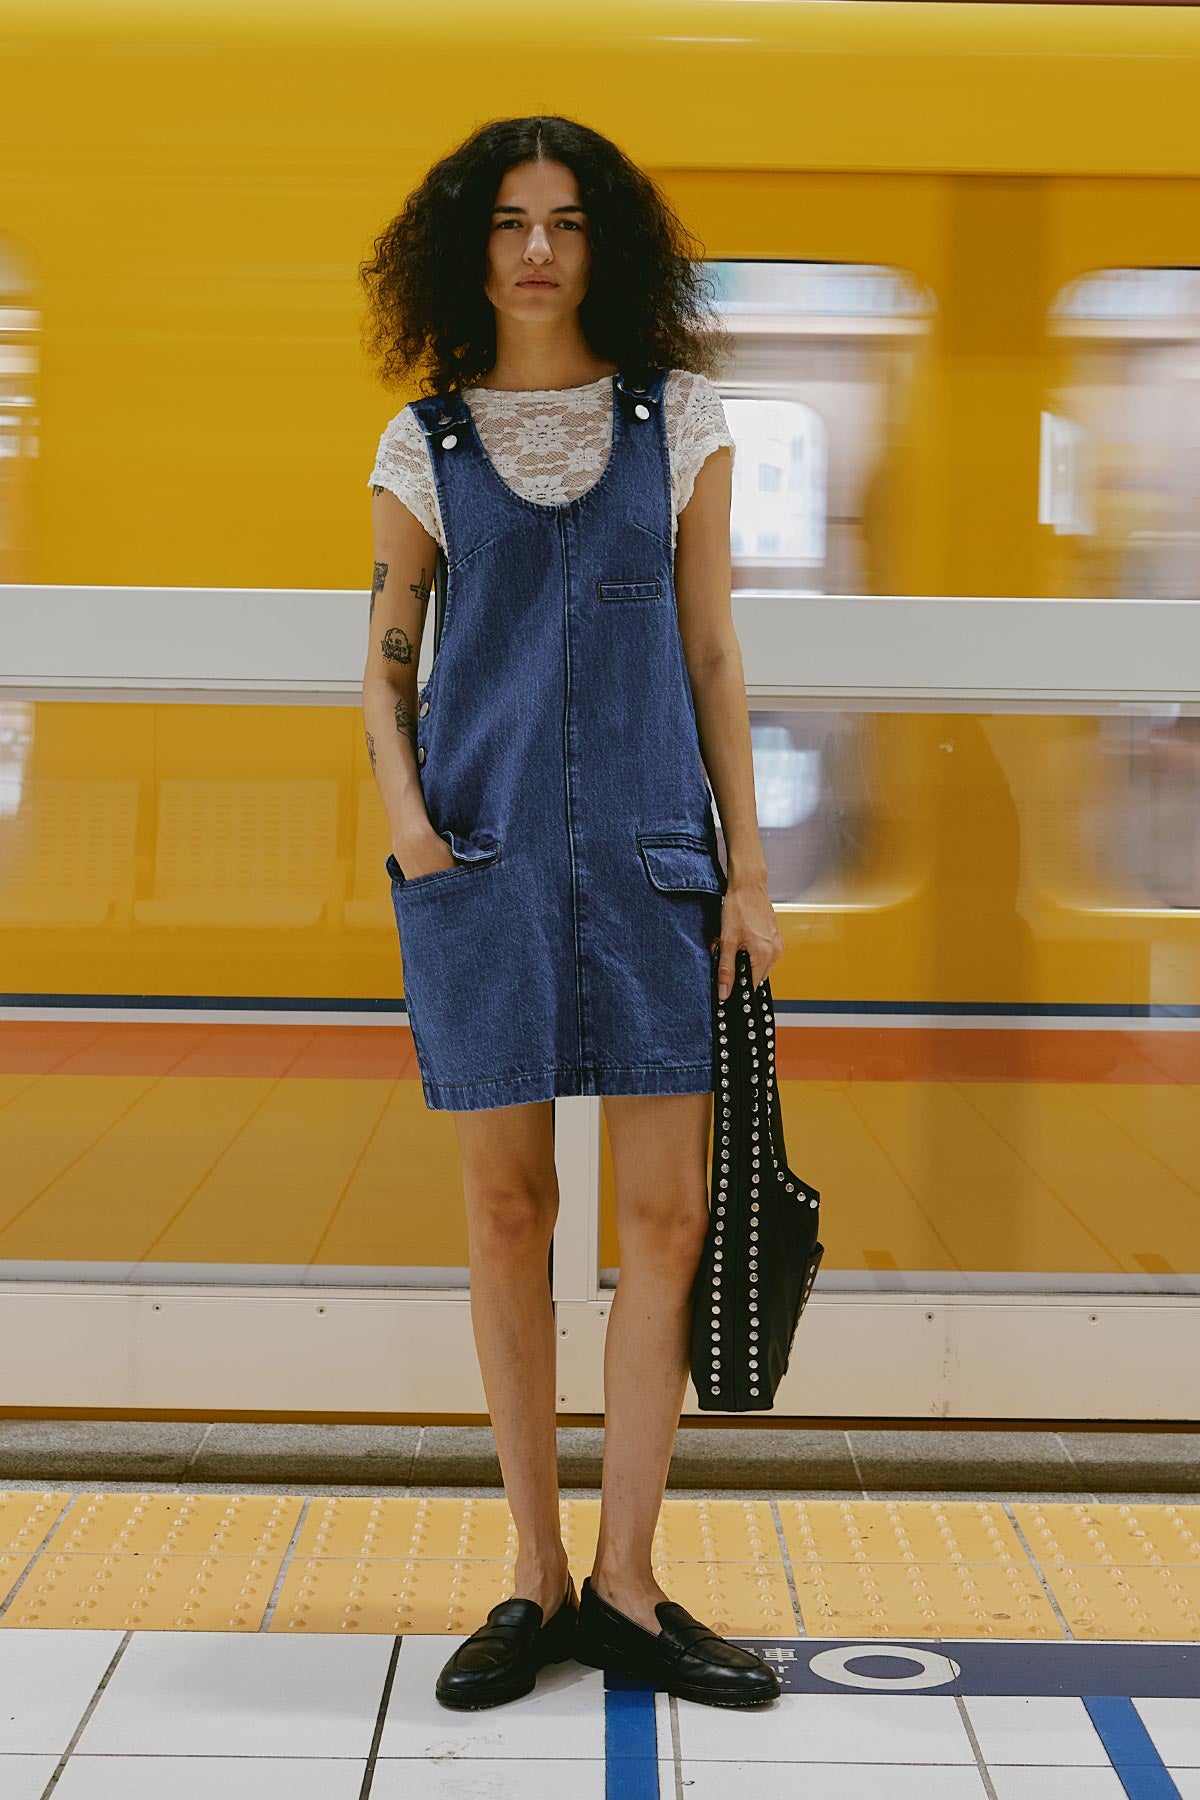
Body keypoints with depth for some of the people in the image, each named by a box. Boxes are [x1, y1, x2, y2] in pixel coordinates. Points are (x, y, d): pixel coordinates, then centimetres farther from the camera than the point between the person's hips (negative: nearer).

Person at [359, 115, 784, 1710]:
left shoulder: (681, 421, 7)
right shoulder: (426, 444, 7)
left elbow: (712, 656, 7)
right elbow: (386, 663, 11)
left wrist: (749, 871, 3)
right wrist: (404, 814, -7)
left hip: (651, 852, 0)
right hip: (481, 856, 0)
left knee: (670, 1213, -3)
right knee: (507, 1211, 3)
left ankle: (626, 1586, 8)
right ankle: (537, 1579, 14)